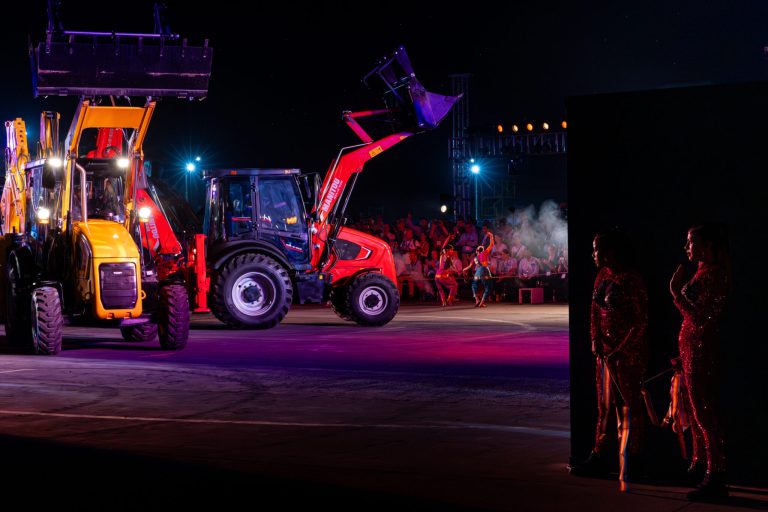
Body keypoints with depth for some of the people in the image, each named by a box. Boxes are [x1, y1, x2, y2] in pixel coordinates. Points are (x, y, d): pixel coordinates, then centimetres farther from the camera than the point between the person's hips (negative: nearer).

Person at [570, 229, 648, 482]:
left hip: (628, 352, -8)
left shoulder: (631, 281, -14)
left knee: (629, 406, 0)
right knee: (604, 404, 10)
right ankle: (600, 456, 15)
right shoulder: (602, 277, 9)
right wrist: (596, 340, 1)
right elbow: (595, 312, 15)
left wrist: (619, 349, -13)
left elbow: (641, 321, -13)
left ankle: (631, 460, 7)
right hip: (605, 351, 8)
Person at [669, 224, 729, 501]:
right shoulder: (702, 272, 13)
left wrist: (677, 293, -19)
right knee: (698, 410, 16)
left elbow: (701, 319, -21)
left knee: (704, 411, -9)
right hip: (691, 348, 10)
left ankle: (716, 476, -7)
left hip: (701, 348, -10)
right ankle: (700, 464, 25)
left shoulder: (713, 274, -16)